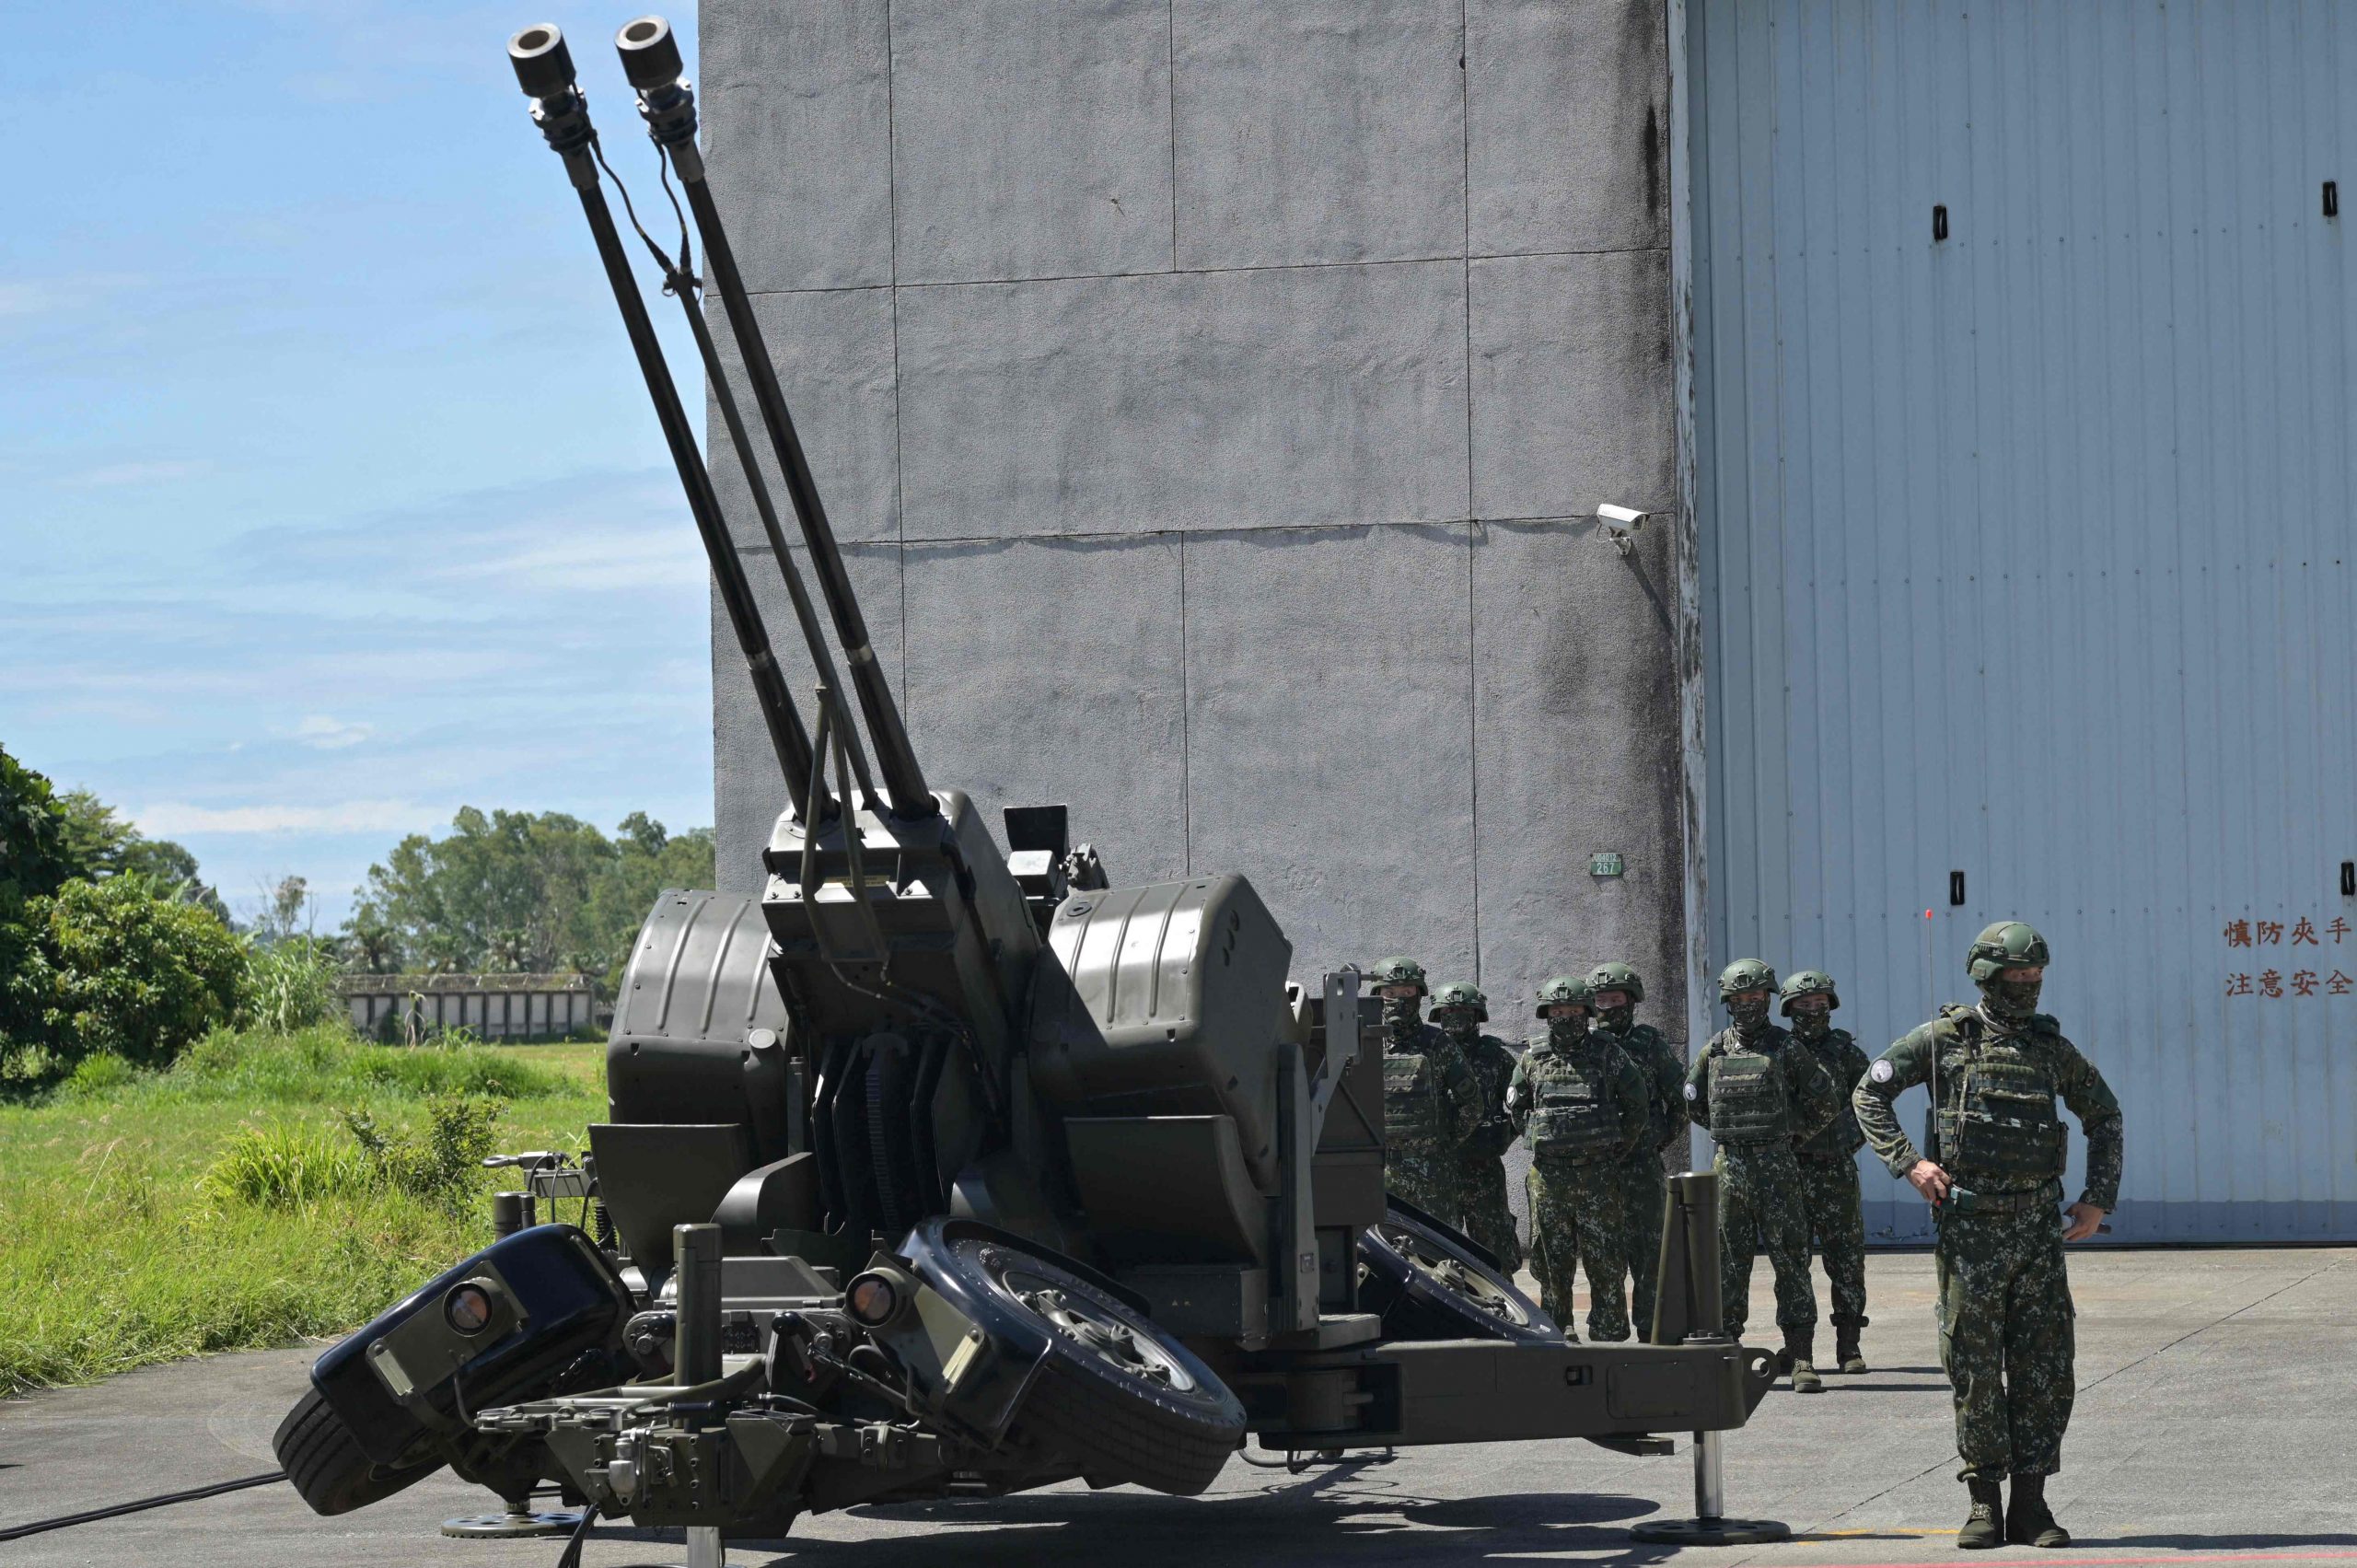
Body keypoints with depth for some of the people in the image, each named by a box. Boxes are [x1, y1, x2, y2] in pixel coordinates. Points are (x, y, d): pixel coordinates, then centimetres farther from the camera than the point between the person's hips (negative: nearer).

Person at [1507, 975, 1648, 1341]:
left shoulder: (1607, 1056, 1)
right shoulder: (1533, 1059, 7)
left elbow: (1637, 1105, 7)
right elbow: (1514, 1107, 18)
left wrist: (1617, 1150, 4)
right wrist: (1540, 1139, 9)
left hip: (1596, 1174, -2)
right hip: (1548, 1174, 2)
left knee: (1605, 1265, -1)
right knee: (1551, 1262, 5)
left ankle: (1608, 1337, 4)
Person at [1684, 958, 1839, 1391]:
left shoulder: (1786, 1049, -1)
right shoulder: (1715, 1050, 8)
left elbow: (1824, 1103, 5)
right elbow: (1693, 1100, 22)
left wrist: (1793, 1132, 11)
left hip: (1776, 1166, -3)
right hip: (1729, 1165, 3)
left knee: (1791, 1261, -5)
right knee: (1729, 1262, 6)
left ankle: (1801, 1359, -6)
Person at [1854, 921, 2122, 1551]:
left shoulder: (2051, 1046, 8)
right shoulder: (1945, 1039, -1)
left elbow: (2104, 1116, 19)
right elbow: (1870, 1093, 5)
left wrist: (2099, 1198, 10)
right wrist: (1909, 1162, -7)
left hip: (2039, 1229, 3)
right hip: (1972, 1227, -3)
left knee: (2045, 1369, 1)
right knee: (1975, 1369, 0)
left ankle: (2029, 1504, 7)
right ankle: (1984, 1503, 8)